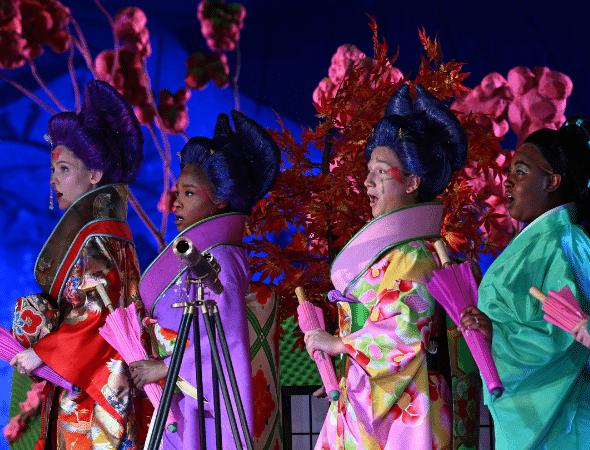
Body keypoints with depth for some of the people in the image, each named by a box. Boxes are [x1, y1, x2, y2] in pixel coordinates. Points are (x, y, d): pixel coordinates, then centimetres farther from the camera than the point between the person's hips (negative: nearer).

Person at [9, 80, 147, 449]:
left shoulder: (99, 238, -14)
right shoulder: (81, 231, 14)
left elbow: (97, 319, -19)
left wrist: (41, 353, -14)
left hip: (91, 390, -9)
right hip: (71, 385, 9)